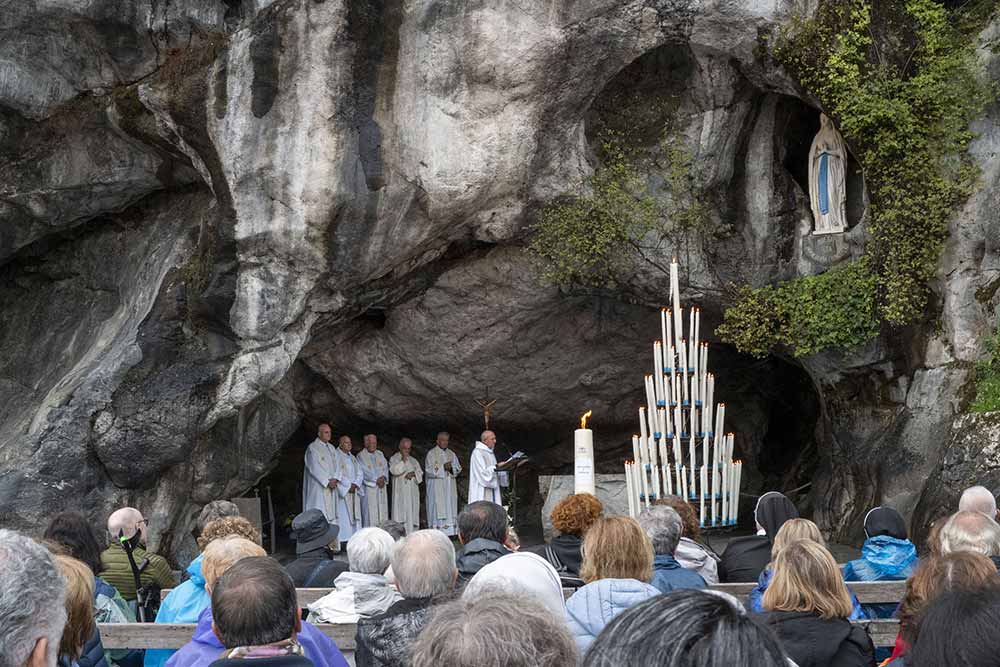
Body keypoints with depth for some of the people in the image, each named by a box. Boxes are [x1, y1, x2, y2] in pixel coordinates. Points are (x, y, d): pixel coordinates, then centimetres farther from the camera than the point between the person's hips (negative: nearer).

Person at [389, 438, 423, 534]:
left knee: (412, 512, 2)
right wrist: (403, 461, -15)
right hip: (400, 492, -5)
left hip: (413, 492, 5)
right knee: (401, 511, -12)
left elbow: (420, 473, 13)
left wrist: (413, 474, -7)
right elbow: (394, 470, -13)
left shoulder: (413, 460, 19)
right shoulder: (394, 459, 4)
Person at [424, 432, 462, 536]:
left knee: (450, 507, 1)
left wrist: (451, 468, -11)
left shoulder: (451, 454, 15)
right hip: (436, 488, -5)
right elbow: (429, 470, -9)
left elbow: (458, 468, 10)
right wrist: (443, 467, -18)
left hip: (450, 488, 5)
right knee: (438, 509, -9)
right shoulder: (431, 454, -1)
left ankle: (449, 531, 3)